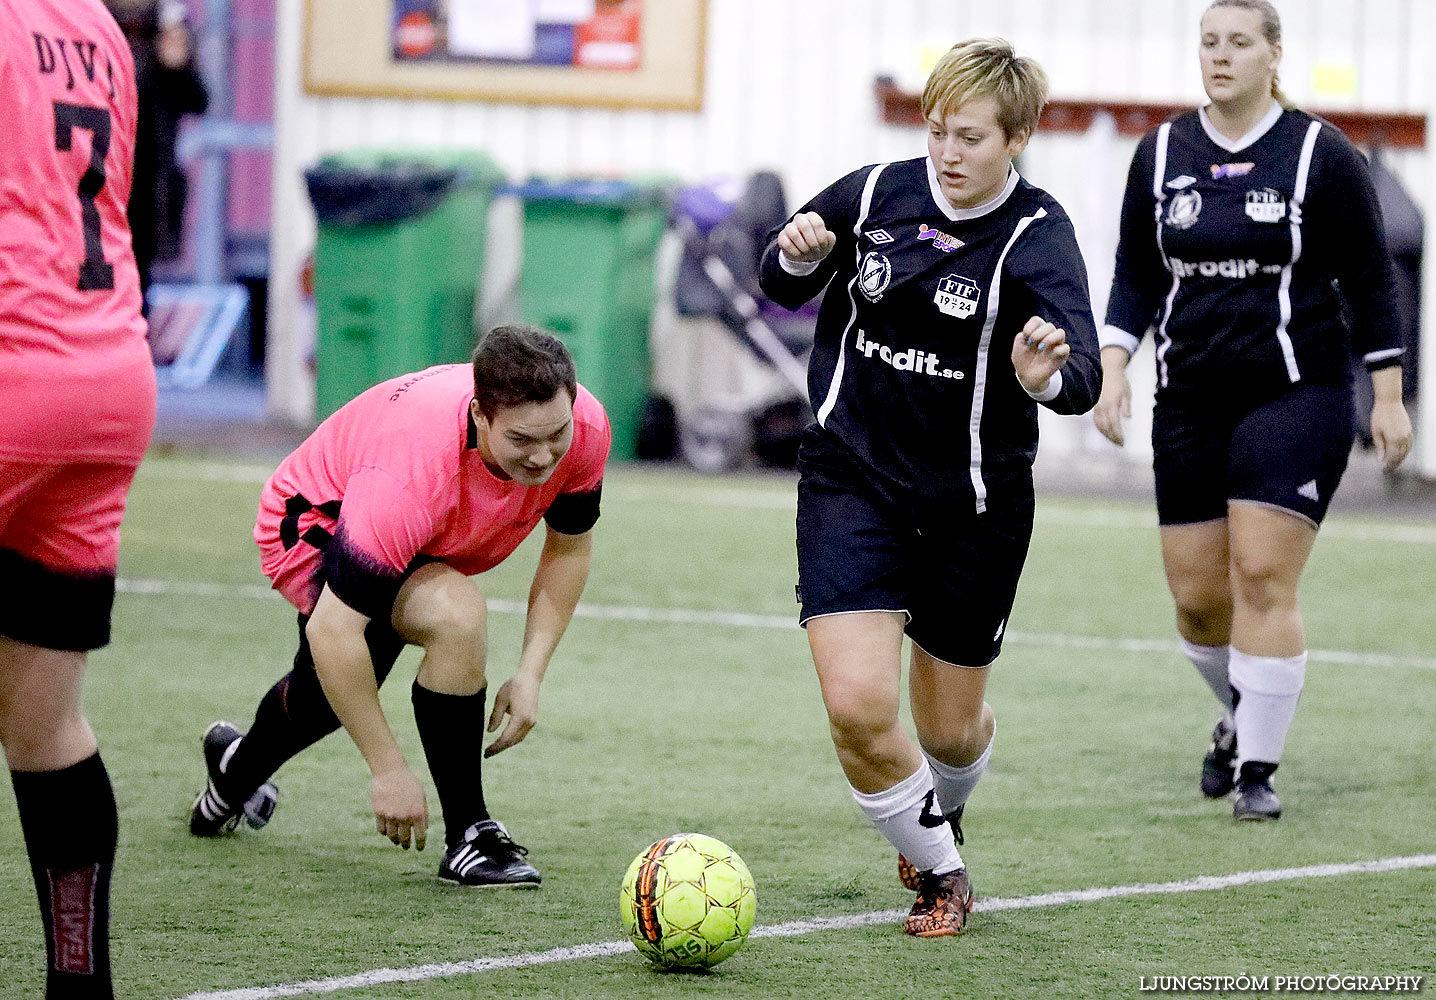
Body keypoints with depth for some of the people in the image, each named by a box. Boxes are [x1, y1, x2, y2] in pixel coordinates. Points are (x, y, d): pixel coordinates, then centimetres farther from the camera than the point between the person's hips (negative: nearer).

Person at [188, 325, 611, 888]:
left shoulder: (586, 427, -29)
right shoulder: (409, 478, -46)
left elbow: (569, 545, -8)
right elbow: (333, 631, -40)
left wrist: (530, 673, -17)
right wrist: (387, 768, -36)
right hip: (315, 524, -7)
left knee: (327, 695, 29)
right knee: (457, 615, -34)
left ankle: (234, 776, 63)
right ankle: (466, 835, -17)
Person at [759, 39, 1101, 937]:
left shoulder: (1036, 238, -15)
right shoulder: (877, 195, -4)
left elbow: (1083, 378, -30)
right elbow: (787, 288, 13)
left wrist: (1047, 377, -53)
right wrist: (798, 257, -11)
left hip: (975, 507, -1)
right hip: (852, 483, 1)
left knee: (951, 728, 12)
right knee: (858, 709, -15)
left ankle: (943, 818, 51)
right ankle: (940, 873, 11)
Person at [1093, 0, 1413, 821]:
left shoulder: (1320, 154, -4)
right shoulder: (1162, 154, 6)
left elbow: (1371, 280, -1)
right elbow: (1136, 276, 13)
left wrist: (1390, 397, -2)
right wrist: (1113, 370, 1)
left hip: (1297, 396, -4)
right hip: (1190, 400, 4)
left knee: (1262, 578, -13)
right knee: (1196, 594, 4)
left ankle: (1258, 769, -6)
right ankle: (1242, 717, 32)